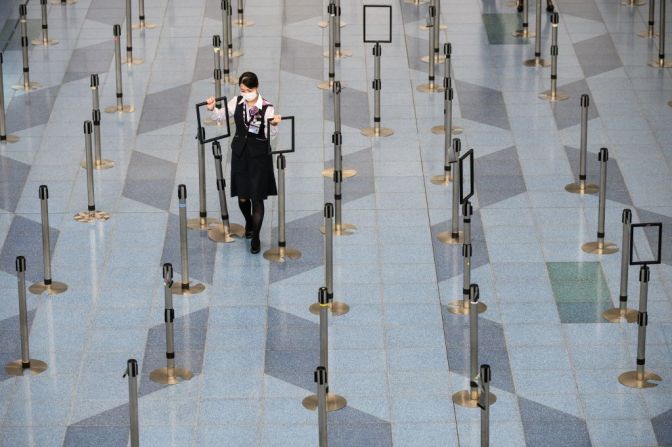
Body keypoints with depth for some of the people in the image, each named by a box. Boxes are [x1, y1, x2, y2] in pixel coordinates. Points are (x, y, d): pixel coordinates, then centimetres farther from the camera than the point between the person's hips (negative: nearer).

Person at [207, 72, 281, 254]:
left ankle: (255, 237, 10)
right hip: (240, 153, 4)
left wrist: (274, 124, -37)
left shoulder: (267, 107, -16)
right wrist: (212, 109, -11)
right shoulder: (237, 102, -3)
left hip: (259, 155, -4)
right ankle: (249, 223, 41)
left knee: (257, 197, -2)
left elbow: (270, 134, -16)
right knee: (242, 196, 11)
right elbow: (220, 116, 9)